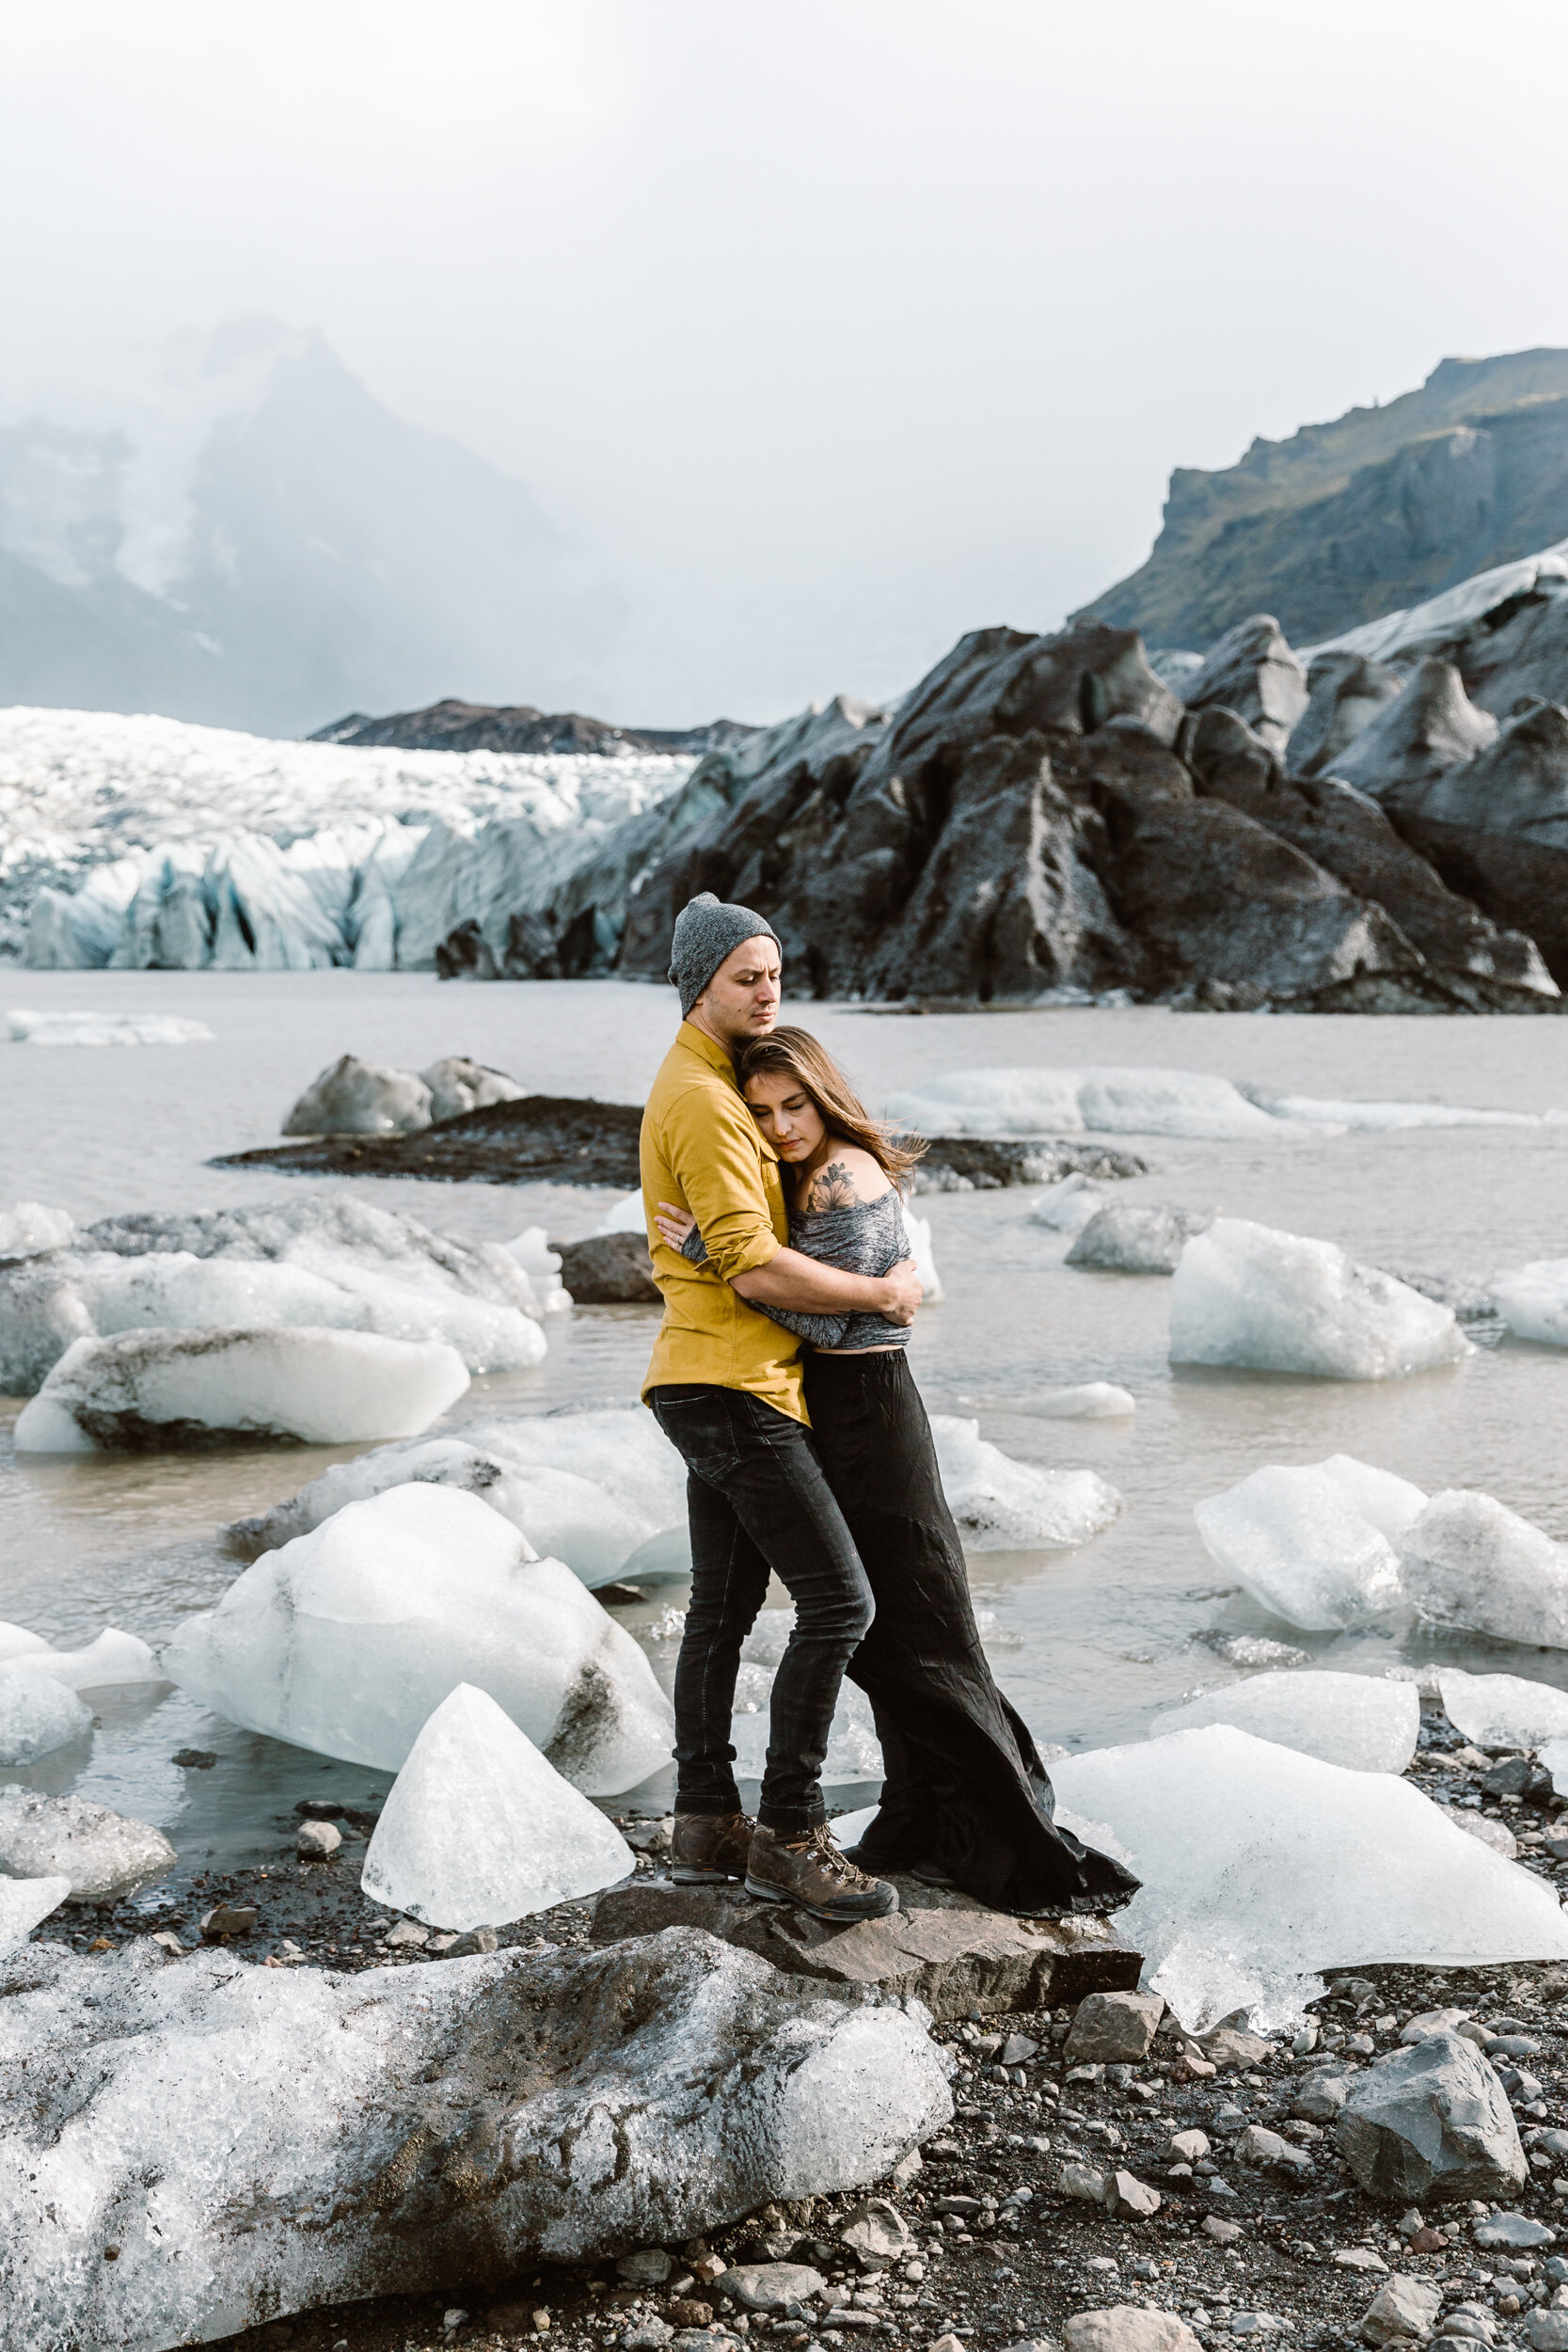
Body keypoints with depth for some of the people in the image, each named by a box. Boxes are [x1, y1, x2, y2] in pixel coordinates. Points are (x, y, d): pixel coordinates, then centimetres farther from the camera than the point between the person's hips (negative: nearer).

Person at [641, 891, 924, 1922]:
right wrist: (884, 1294, -12)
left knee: (724, 1608, 13)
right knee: (838, 1602, -11)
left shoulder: (717, 1086, 18)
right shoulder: (702, 1103, -16)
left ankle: (708, 1824, 20)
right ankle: (789, 1835, -7)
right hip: (734, 1387, -11)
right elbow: (754, 1267, -23)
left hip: (714, 1389, 11)